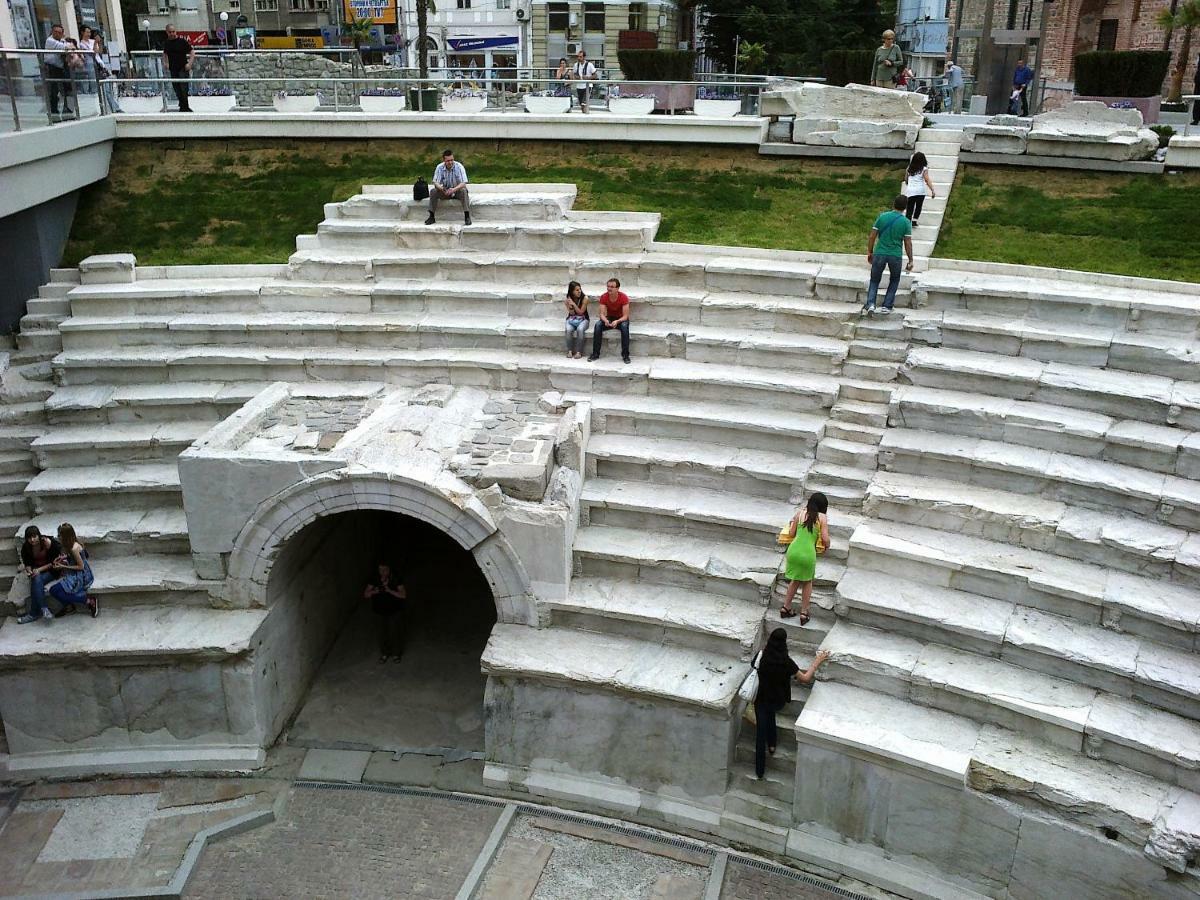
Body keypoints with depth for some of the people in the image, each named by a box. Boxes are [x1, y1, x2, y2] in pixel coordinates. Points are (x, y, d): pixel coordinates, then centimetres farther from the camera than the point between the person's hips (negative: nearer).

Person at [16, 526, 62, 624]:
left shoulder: (48, 543, -18)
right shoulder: (25, 547, -6)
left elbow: (54, 562, -13)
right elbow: (27, 563, 5)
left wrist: (40, 569, -22)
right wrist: (28, 570, -17)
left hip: (50, 570, -3)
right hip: (35, 570, 3)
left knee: (36, 581, -31)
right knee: (37, 580, -32)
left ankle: (33, 614, -25)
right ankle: (43, 609, -33)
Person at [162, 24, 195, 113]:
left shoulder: (182, 41, -6)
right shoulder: (166, 43, 9)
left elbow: (192, 52, -5)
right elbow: (165, 54, 25)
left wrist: (190, 63, -14)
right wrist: (165, 63, 10)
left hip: (183, 68, -5)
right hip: (173, 69, 5)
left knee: (183, 88, -11)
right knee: (177, 89, 7)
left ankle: (184, 107, -5)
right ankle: (183, 106, 18)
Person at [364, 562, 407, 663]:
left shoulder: (396, 581, -15)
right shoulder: (374, 581, -7)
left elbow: (404, 595, -19)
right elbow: (365, 595, -6)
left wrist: (389, 590, -31)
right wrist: (374, 592, -28)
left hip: (395, 612, -2)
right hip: (379, 612, 3)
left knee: (395, 633, 6)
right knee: (382, 633, 11)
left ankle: (396, 654, 26)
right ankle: (384, 653, 32)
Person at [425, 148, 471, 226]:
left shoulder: (459, 166, -18)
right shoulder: (440, 167, -11)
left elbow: (463, 183, -24)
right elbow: (436, 182, -12)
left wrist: (454, 189, -43)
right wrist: (442, 189, -36)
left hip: (457, 190, -3)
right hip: (445, 191, 3)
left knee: (464, 191, -35)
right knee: (433, 191, -22)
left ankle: (467, 216, -35)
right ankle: (432, 216, -16)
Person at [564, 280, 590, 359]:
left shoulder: (584, 298, -12)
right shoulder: (568, 299, -5)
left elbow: (580, 312, -11)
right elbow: (572, 313, -4)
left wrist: (574, 304, -23)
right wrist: (570, 306, -24)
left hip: (583, 319, -2)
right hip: (571, 319, 2)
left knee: (580, 329, -35)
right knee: (568, 330, -31)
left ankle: (579, 352, -28)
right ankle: (570, 351, -20)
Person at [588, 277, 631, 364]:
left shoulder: (623, 297, -22)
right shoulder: (603, 297, -14)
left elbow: (625, 316, -22)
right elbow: (602, 314, -16)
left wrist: (617, 321, -42)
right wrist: (605, 320, -39)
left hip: (621, 319, -3)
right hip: (609, 318, 3)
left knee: (624, 326, -36)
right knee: (598, 325, -27)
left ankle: (625, 355, -28)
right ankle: (595, 354, -21)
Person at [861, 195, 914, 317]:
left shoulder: (882, 216, -1)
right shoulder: (906, 222, -5)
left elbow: (872, 236, 0)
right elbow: (908, 243, -3)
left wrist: (869, 252, 12)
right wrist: (910, 261, 5)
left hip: (879, 253, 1)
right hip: (895, 256, -1)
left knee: (874, 280, 13)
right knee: (894, 280, 22)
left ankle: (870, 304, -8)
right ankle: (887, 306, 17)